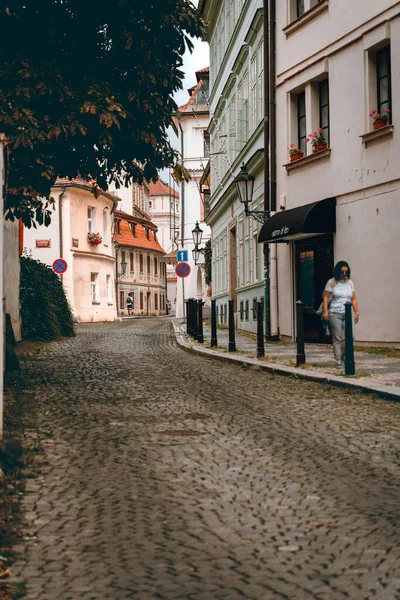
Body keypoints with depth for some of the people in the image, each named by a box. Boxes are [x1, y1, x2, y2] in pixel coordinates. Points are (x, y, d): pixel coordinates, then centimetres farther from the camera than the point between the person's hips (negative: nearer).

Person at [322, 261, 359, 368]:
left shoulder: (350, 283, 13)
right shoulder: (332, 282, 2)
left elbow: (353, 299, 14)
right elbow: (325, 298, -1)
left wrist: (356, 313, 8)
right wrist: (325, 311, -11)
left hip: (347, 314, 3)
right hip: (334, 314, -3)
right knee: (337, 338, -3)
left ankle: (343, 356, 13)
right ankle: (338, 360, 1)